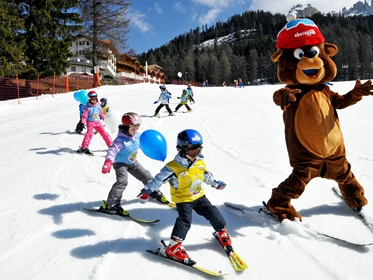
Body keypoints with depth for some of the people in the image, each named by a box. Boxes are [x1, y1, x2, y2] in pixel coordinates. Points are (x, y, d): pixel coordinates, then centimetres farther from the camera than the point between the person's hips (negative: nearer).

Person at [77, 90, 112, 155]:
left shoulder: (98, 105, 4)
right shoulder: (87, 107, -10)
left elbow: (101, 112, 20)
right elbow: (85, 115, -13)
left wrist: (103, 117, 30)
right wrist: (83, 121, -26)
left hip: (98, 122, 5)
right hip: (90, 122, -5)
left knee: (104, 133, 5)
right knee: (89, 133, -22)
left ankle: (110, 145, 17)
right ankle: (84, 147, -20)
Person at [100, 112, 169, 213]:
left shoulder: (138, 136, -8)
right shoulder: (121, 140, -30)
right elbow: (112, 150, -41)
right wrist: (108, 162, -57)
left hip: (132, 162, 7)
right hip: (120, 163, -7)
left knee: (146, 175, 14)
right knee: (122, 181, -25)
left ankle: (154, 192, 40)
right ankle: (110, 204, -20)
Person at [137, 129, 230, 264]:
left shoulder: (200, 162, -4)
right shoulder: (173, 168, -24)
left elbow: (206, 174, 15)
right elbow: (159, 179, -22)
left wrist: (215, 183, 24)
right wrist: (147, 190, -26)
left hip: (199, 196, 6)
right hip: (183, 199, -6)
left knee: (213, 213, 7)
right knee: (185, 220, -18)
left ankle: (221, 232, 33)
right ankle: (173, 247, -8)